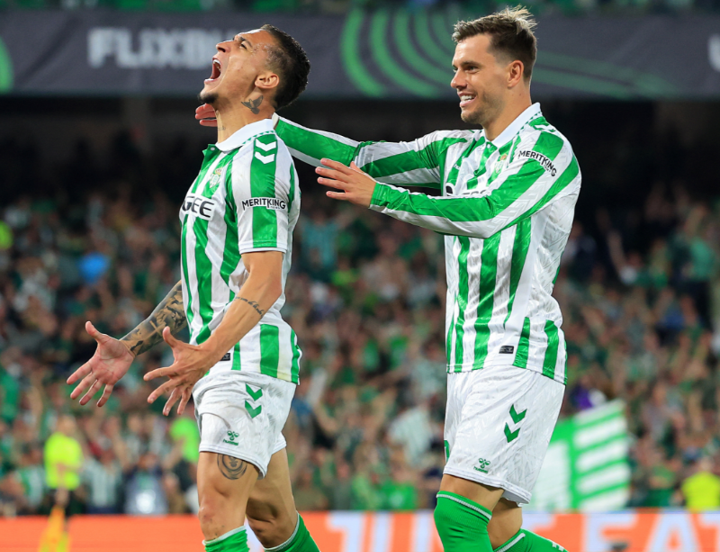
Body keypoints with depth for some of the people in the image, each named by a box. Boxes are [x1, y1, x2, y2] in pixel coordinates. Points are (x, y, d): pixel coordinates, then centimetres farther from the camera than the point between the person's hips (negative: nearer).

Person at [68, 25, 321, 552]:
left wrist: (206, 353, -34)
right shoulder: (221, 159, 20)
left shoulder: (260, 160, -13)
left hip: (250, 356, -10)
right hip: (224, 366, 10)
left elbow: (264, 282, -22)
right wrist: (130, 346, 23)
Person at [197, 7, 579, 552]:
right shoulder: (457, 150, 16)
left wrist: (379, 195, -30)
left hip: (520, 359, -8)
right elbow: (362, 158, 13)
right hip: (468, 363, 8)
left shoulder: (548, 149, -9)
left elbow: (485, 213, -25)